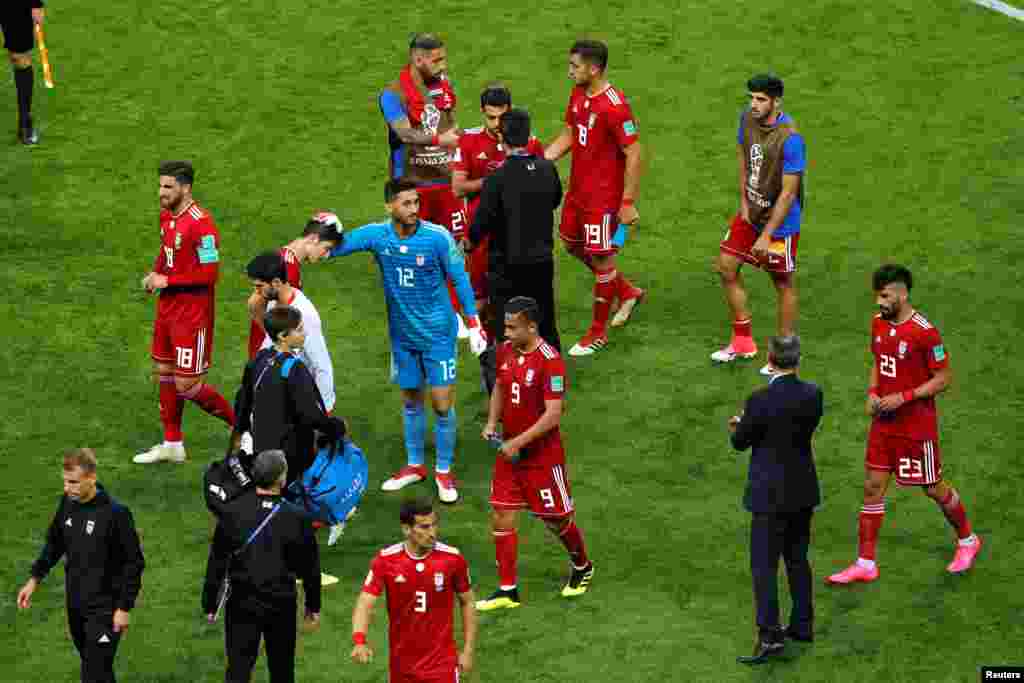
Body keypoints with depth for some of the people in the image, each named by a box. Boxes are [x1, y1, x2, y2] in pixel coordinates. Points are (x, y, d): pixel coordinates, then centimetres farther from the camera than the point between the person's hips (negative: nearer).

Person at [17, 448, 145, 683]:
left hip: (104, 608, -7)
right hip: (75, 604, 7)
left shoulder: (115, 513, -21)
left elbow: (134, 563, -14)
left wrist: (124, 608, -13)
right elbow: (54, 544, 15)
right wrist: (34, 579, 8)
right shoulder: (67, 503, -2)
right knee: (89, 662, 19)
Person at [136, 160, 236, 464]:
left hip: (192, 314, -9)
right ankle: (172, 445, 26)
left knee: (186, 385, -5)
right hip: (168, 307, 9)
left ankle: (241, 424, 14)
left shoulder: (200, 223, -22)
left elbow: (210, 273, -23)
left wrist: (167, 281, -19)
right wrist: (155, 275, 4)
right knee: (164, 373, 14)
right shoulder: (166, 216, 6)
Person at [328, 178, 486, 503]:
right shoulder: (377, 235, -10)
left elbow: (460, 278, -8)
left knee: (442, 403, -1)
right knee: (410, 400, 16)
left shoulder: (438, 237, -18)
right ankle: (414, 466, 31)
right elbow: (338, 245, -10)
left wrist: (474, 324, -8)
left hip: (437, 333, -3)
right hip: (402, 333, 3)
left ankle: (444, 471, 14)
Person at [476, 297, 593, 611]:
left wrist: (517, 443, -22)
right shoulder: (505, 351, 0)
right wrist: (492, 423, 2)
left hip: (542, 455, -6)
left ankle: (582, 567, 37)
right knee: (501, 518, 3)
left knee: (557, 519, 10)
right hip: (509, 452, 6)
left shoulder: (549, 361, -22)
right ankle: (507, 590, 12)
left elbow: (553, 414, -23)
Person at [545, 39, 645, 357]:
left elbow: (634, 155, -22)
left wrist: (628, 203, -21)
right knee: (572, 244, 21)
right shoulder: (578, 95, 2)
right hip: (578, 189, 9)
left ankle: (598, 333, 17)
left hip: (603, 197, -9)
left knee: (600, 258, 3)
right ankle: (627, 292, 38)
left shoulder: (614, 106, -24)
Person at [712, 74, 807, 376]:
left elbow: (788, 192, -25)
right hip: (750, 213, 8)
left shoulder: (790, 138, -28)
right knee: (725, 266, 11)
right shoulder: (747, 118, -6)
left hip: (780, 221, -8)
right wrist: (743, 201, 5)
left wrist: (766, 236, -24)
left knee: (783, 284, 6)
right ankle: (743, 342, 27)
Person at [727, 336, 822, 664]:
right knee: (798, 558, 19)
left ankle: (770, 635, -5)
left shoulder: (761, 400, -21)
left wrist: (737, 428, 17)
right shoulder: (813, 394, -5)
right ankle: (802, 625, 27)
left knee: (764, 564, -1)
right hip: (803, 491, 6)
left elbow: (740, 442, -8)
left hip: (771, 495, -6)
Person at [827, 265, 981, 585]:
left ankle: (967, 540, 34)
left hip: (916, 426, -6)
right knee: (872, 488, 4)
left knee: (933, 489, 9)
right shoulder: (878, 323, 1)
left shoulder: (925, 332, -20)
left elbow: (944, 379, -15)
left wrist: (903, 397, -21)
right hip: (883, 423, 6)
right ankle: (865, 564, 9)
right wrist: (873, 393, -1)